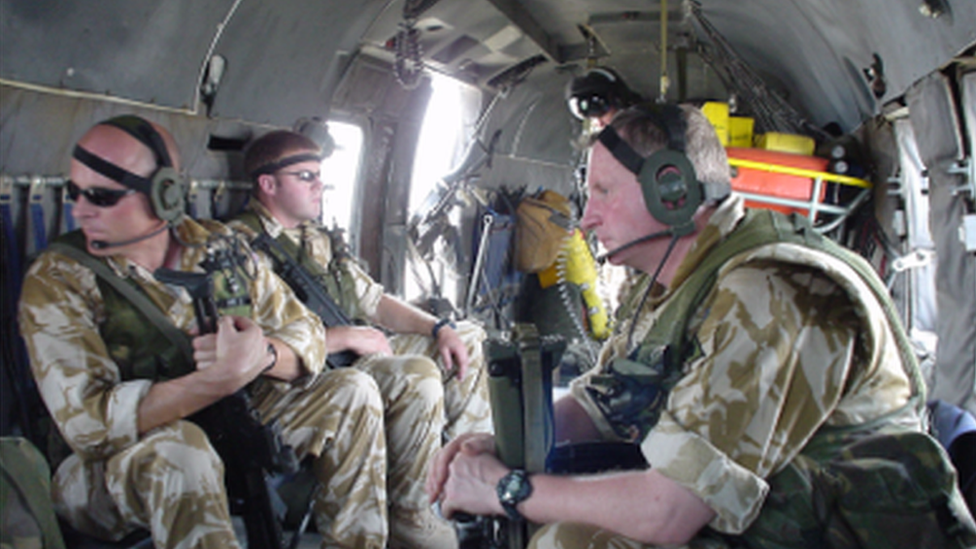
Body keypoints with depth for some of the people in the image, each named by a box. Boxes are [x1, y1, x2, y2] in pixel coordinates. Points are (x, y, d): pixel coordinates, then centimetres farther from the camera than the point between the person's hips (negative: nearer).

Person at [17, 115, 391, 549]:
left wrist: (263, 354, -26)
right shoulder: (56, 280, -15)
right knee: (178, 446, -38)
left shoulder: (217, 247, -3)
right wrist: (223, 377, -35)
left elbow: (307, 334, -2)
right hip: (109, 471, -4)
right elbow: (87, 422, -26)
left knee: (352, 393, -6)